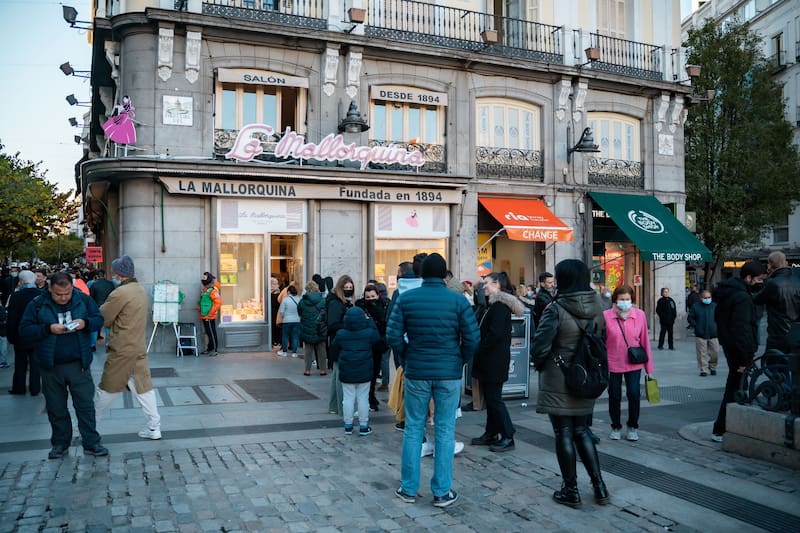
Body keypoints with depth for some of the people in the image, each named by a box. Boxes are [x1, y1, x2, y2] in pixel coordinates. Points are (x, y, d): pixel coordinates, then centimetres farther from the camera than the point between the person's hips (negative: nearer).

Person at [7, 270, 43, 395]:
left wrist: (10, 336, -1)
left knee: (20, 364, 13)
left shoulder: (16, 296, -16)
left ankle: (18, 388, 22)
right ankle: (35, 388, 13)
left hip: (21, 337, -1)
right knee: (35, 363, 9)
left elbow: (12, 319, -12)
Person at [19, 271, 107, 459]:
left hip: (79, 364, 0)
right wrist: (48, 329, -21)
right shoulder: (37, 304, -4)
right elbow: (24, 330, -6)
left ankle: (91, 443, 11)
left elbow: (99, 319, 5)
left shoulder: (83, 300, -2)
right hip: (51, 366, 0)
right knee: (56, 408, 12)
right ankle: (60, 443, 27)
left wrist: (86, 323, -16)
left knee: (85, 405, 3)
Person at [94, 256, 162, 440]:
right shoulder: (141, 290, 7)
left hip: (122, 350, -6)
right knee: (143, 387, 8)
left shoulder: (120, 293, -18)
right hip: (139, 347, 6)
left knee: (107, 388, 10)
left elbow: (102, 319, -10)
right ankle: (154, 427, 9)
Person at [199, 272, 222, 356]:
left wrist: (210, 314, -19)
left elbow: (218, 302, -23)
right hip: (204, 316, 9)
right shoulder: (204, 290, 13)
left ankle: (215, 350, 1)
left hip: (209, 317, -9)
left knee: (212, 333, -4)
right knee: (208, 333, 15)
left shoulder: (212, 290, -15)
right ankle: (209, 349, 22)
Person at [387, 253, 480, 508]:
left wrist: (406, 360, 8)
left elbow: (393, 335, -6)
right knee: (445, 431, 8)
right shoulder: (458, 301, -6)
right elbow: (473, 338, -7)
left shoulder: (405, 299, -3)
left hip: (416, 372, 1)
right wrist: (460, 361, 9)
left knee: (413, 429, 11)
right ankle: (442, 492, 14)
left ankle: (408, 489, 19)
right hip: (449, 373, -1)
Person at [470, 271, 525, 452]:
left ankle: (507, 437, 4)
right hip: (490, 361, 10)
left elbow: (495, 333, -23)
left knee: (494, 398, -4)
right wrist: (480, 352, 11)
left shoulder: (500, 305, -17)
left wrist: (479, 350, -13)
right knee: (490, 397, 14)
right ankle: (491, 434, 22)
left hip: (495, 360, -10)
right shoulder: (496, 303, 16)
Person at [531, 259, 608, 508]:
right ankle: (599, 485, 19)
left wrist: (539, 364, 0)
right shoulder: (597, 308, 1)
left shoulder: (556, 309, -18)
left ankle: (571, 490, 15)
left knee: (564, 433, 6)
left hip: (559, 382, -6)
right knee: (581, 430, 19)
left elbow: (541, 346, -19)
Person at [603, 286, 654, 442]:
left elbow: (645, 341, 1)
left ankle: (632, 427, 20)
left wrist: (648, 367, 4)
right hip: (613, 364, -1)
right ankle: (616, 427, 31)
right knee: (614, 396, 9)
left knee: (634, 394, -4)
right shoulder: (606, 316, -12)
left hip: (633, 364, 1)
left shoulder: (640, 315, -5)